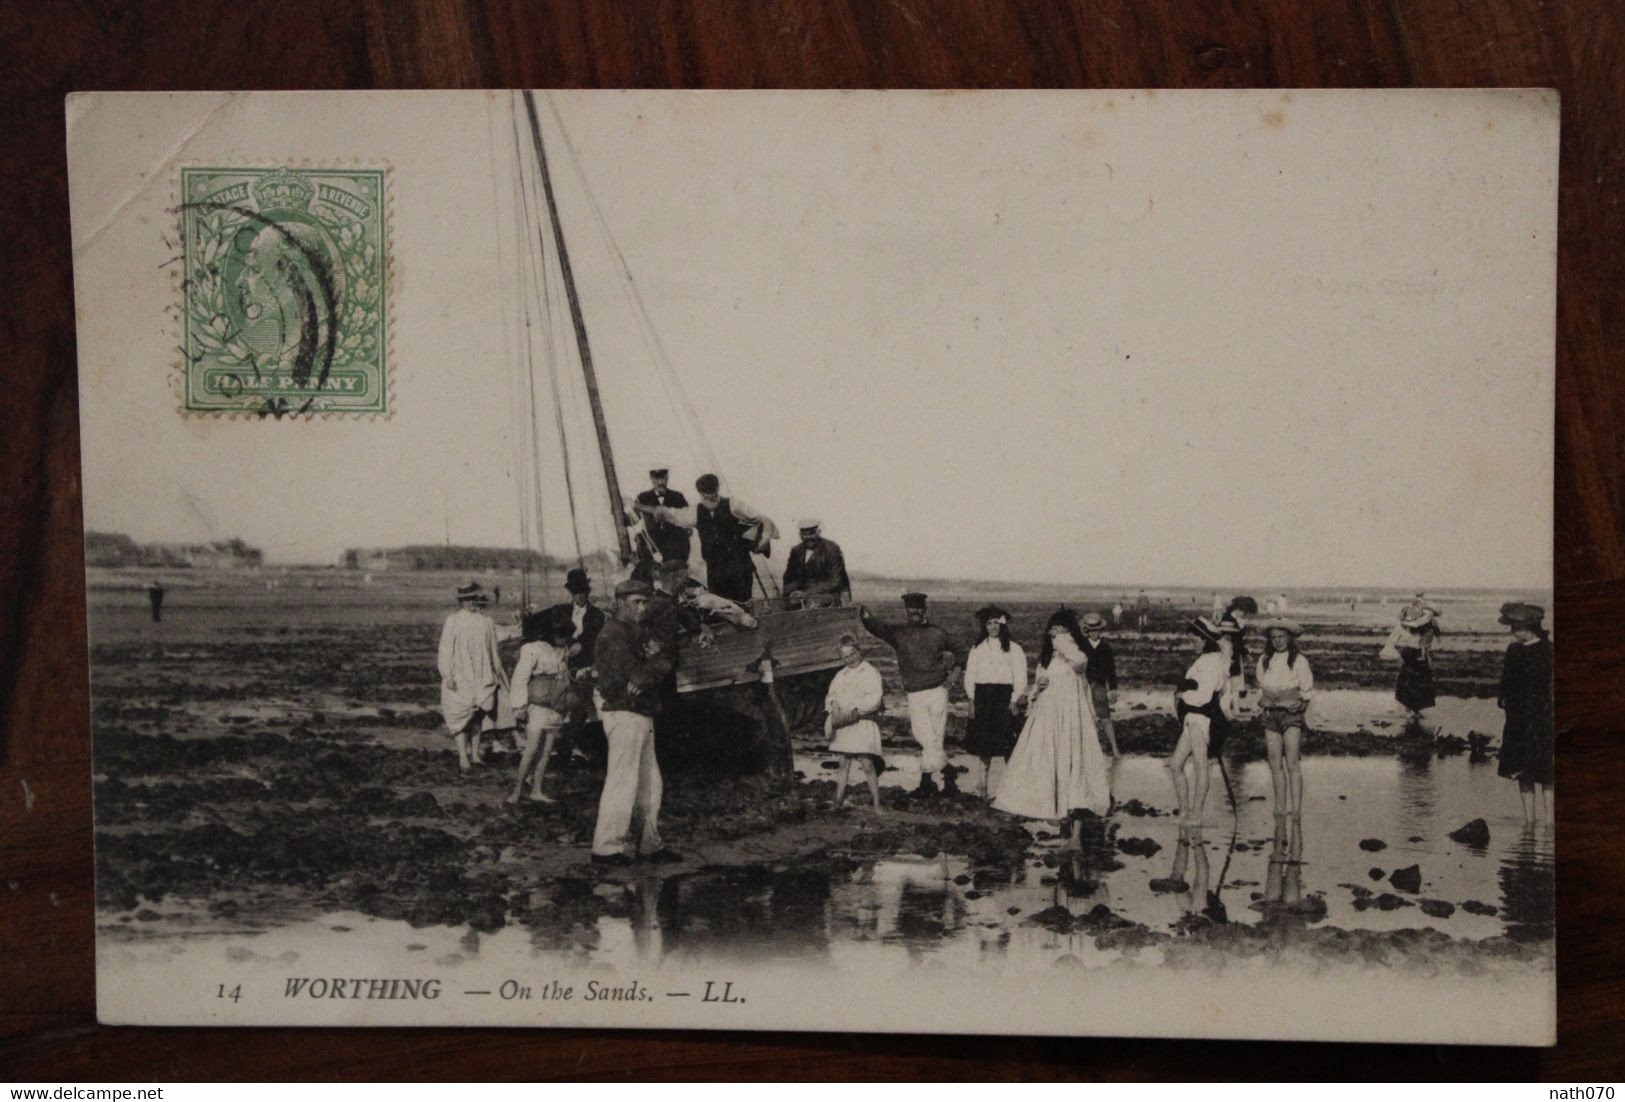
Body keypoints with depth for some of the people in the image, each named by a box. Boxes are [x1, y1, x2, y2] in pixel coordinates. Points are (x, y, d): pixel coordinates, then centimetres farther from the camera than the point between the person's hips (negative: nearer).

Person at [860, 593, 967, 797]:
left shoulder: (937, 634, 6)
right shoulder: (898, 633, 4)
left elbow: (960, 652, 18)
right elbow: (878, 629, -16)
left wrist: (950, 664, -3)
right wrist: (866, 618, -36)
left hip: (937, 691, -1)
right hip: (914, 694, 1)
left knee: (932, 741, 1)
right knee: (928, 740, -2)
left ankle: (926, 781, 11)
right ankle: (947, 776, 12)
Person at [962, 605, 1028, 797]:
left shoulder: (1014, 649, 3)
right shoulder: (977, 650, 11)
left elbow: (1020, 678, 1)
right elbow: (970, 676, 10)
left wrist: (1015, 700, -9)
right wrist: (971, 699, 0)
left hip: (1005, 697, -3)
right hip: (983, 698, 3)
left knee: (1008, 744, -6)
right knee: (983, 741, 2)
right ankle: (984, 781, 10)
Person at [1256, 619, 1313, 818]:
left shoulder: (1299, 661, -1)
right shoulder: (1264, 661, 10)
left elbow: (1307, 692, 5)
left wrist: (1300, 704, -6)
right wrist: (1262, 706, 12)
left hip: (1291, 713, -4)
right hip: (1270, 714, 4)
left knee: (1292, 763, -11)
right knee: (1275, 764, 3)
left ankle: (1296, 808, -11)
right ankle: (1280, 807, 8)